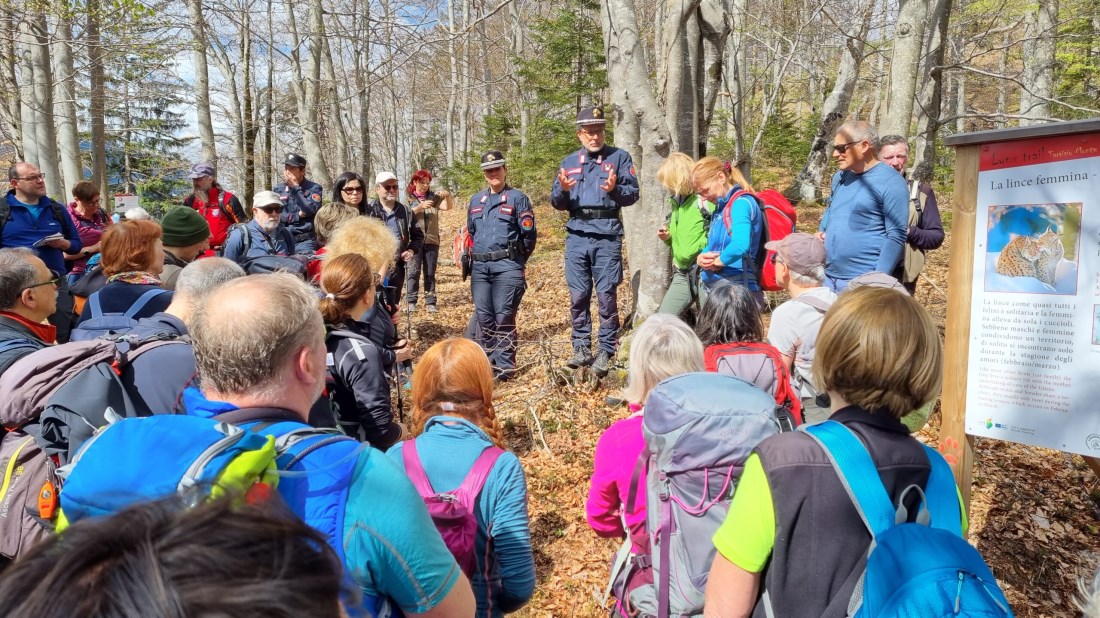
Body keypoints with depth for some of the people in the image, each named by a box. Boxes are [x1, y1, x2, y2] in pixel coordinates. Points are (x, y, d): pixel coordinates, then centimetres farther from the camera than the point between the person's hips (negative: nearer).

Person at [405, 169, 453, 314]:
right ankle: (411, 301, 3)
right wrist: (420, 207, -24)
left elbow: (447, 206, -3)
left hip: (432, 240, 2)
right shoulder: (408, 198, 4)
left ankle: (430, 302, 8)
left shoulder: (434, 196, 10)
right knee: (414, 271, -3)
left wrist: (447, 196, -22)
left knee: (430, 273, 5)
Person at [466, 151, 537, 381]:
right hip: (480, 268, 5)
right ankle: (489, 362, 17)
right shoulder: (475, 200, 17)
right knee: (483, 317, 6)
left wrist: (516, 259, 8)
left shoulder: (517, 198, 0)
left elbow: (529, 234, -1)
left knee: (504, 317, -6)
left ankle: (504, 367, 1)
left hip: (507, 267, -5)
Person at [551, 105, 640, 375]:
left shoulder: (619, 157, 6)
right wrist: (562, 190, -8)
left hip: (607, 236, -3)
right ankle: (581, 348, 15)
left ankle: (606, 352, 6)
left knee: (606, 296, -2)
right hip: (576, 236, 3)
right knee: (578, 296, 5)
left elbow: (633, 194, -1)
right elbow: (557, 203, 13)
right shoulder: (569, 162, 16)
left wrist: (615, 189, -20)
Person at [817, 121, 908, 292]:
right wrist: (821, 231, 7)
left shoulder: (890, 182, -12)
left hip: (862, 281, -7)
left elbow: (896, 236, -14)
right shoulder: (840, 177, 10)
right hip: (828, 276, 7)